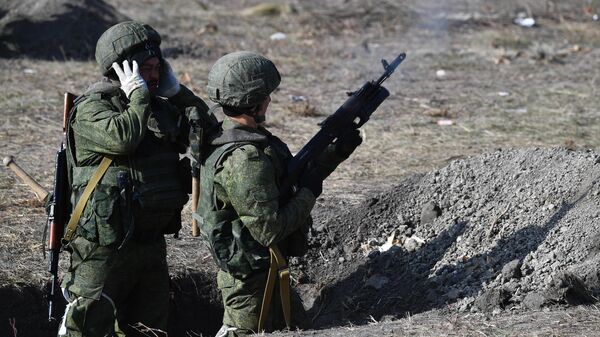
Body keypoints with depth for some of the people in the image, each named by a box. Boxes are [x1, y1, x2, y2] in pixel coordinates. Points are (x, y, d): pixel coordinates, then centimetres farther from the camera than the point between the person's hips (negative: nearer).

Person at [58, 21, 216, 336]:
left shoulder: (160, 107, 13)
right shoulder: (92, 106, -10)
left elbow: (207, 128, 16)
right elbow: (122, 139, -29)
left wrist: (176, 91, 4)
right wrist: (138, 95, -16)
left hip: (152, 240, 8)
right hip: (105, 247, -7)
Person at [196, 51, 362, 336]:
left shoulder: (244, 140, 5)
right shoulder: (244, 158, -27)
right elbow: (270, 229, -27)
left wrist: (336, 152, 9)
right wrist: (310, 192, -15)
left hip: (266, 273, 10)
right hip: (250, 282, -10)